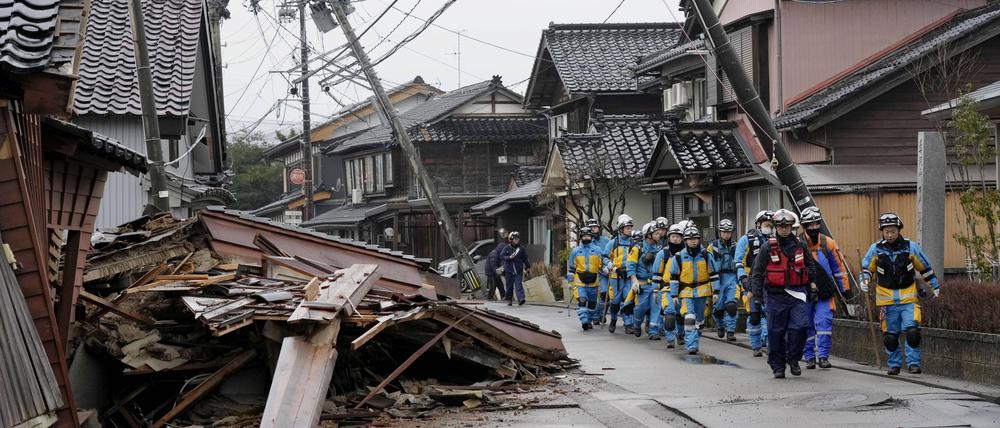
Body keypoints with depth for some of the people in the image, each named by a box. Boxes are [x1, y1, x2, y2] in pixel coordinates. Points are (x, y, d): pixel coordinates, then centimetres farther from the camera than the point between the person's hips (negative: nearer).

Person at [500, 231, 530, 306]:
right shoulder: (506, 248, 0)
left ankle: (521, 298, -22)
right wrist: (509, 257, -20)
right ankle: (509, 300, 19)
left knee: (518, 285, -13)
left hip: (519, 271, 0)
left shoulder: (521, 249, 4)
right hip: (509, 271, 0)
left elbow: (525, 259, 13)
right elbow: (501, 256, -4)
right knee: (509, 286, 7)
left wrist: (527, 268, 17)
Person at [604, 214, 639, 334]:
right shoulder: (613, 243, 4)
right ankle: (613, 320, 27)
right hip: (616, 276, -1)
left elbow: (638, 258, 20)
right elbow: (605, 257, 7)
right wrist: (610, 265, -11)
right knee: (615, 300, 2)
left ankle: (628, 324, -2)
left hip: (629, 276, 1)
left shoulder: (634, 243, 11)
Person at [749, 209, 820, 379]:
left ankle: (793, 359, 5)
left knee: (800, 326, -13)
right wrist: (756, 292, -5)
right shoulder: (768, 247, 0)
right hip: (776, 295, -1)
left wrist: (812, 283, 17)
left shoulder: (800, 245, 8)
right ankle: (777, 365, 13)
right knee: (776, 332, 2)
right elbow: (757, 271, 2)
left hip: (797, 293, 2)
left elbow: (811, 265, 22)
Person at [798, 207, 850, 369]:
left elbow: (838, 267, 9)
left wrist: (845, 288, 10)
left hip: (824, 293, 0)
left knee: (824, 322, -11)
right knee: (807, 326, 7)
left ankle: (823, 356, -8)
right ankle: (810, 357, 17)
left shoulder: (828, 243, 2)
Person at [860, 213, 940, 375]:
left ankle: (913, 362, -6)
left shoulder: (910, 247, 0)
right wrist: (864, 281, -9)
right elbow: (866, 268, 11)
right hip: (887, 299, 1)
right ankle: (894, 364, 21)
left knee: (913, 332, -15)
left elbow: (925, 268, 11)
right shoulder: (876, 249, 1)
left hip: (908, 298, -1)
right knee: (890, 336, 6)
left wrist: (935, 286, 14)